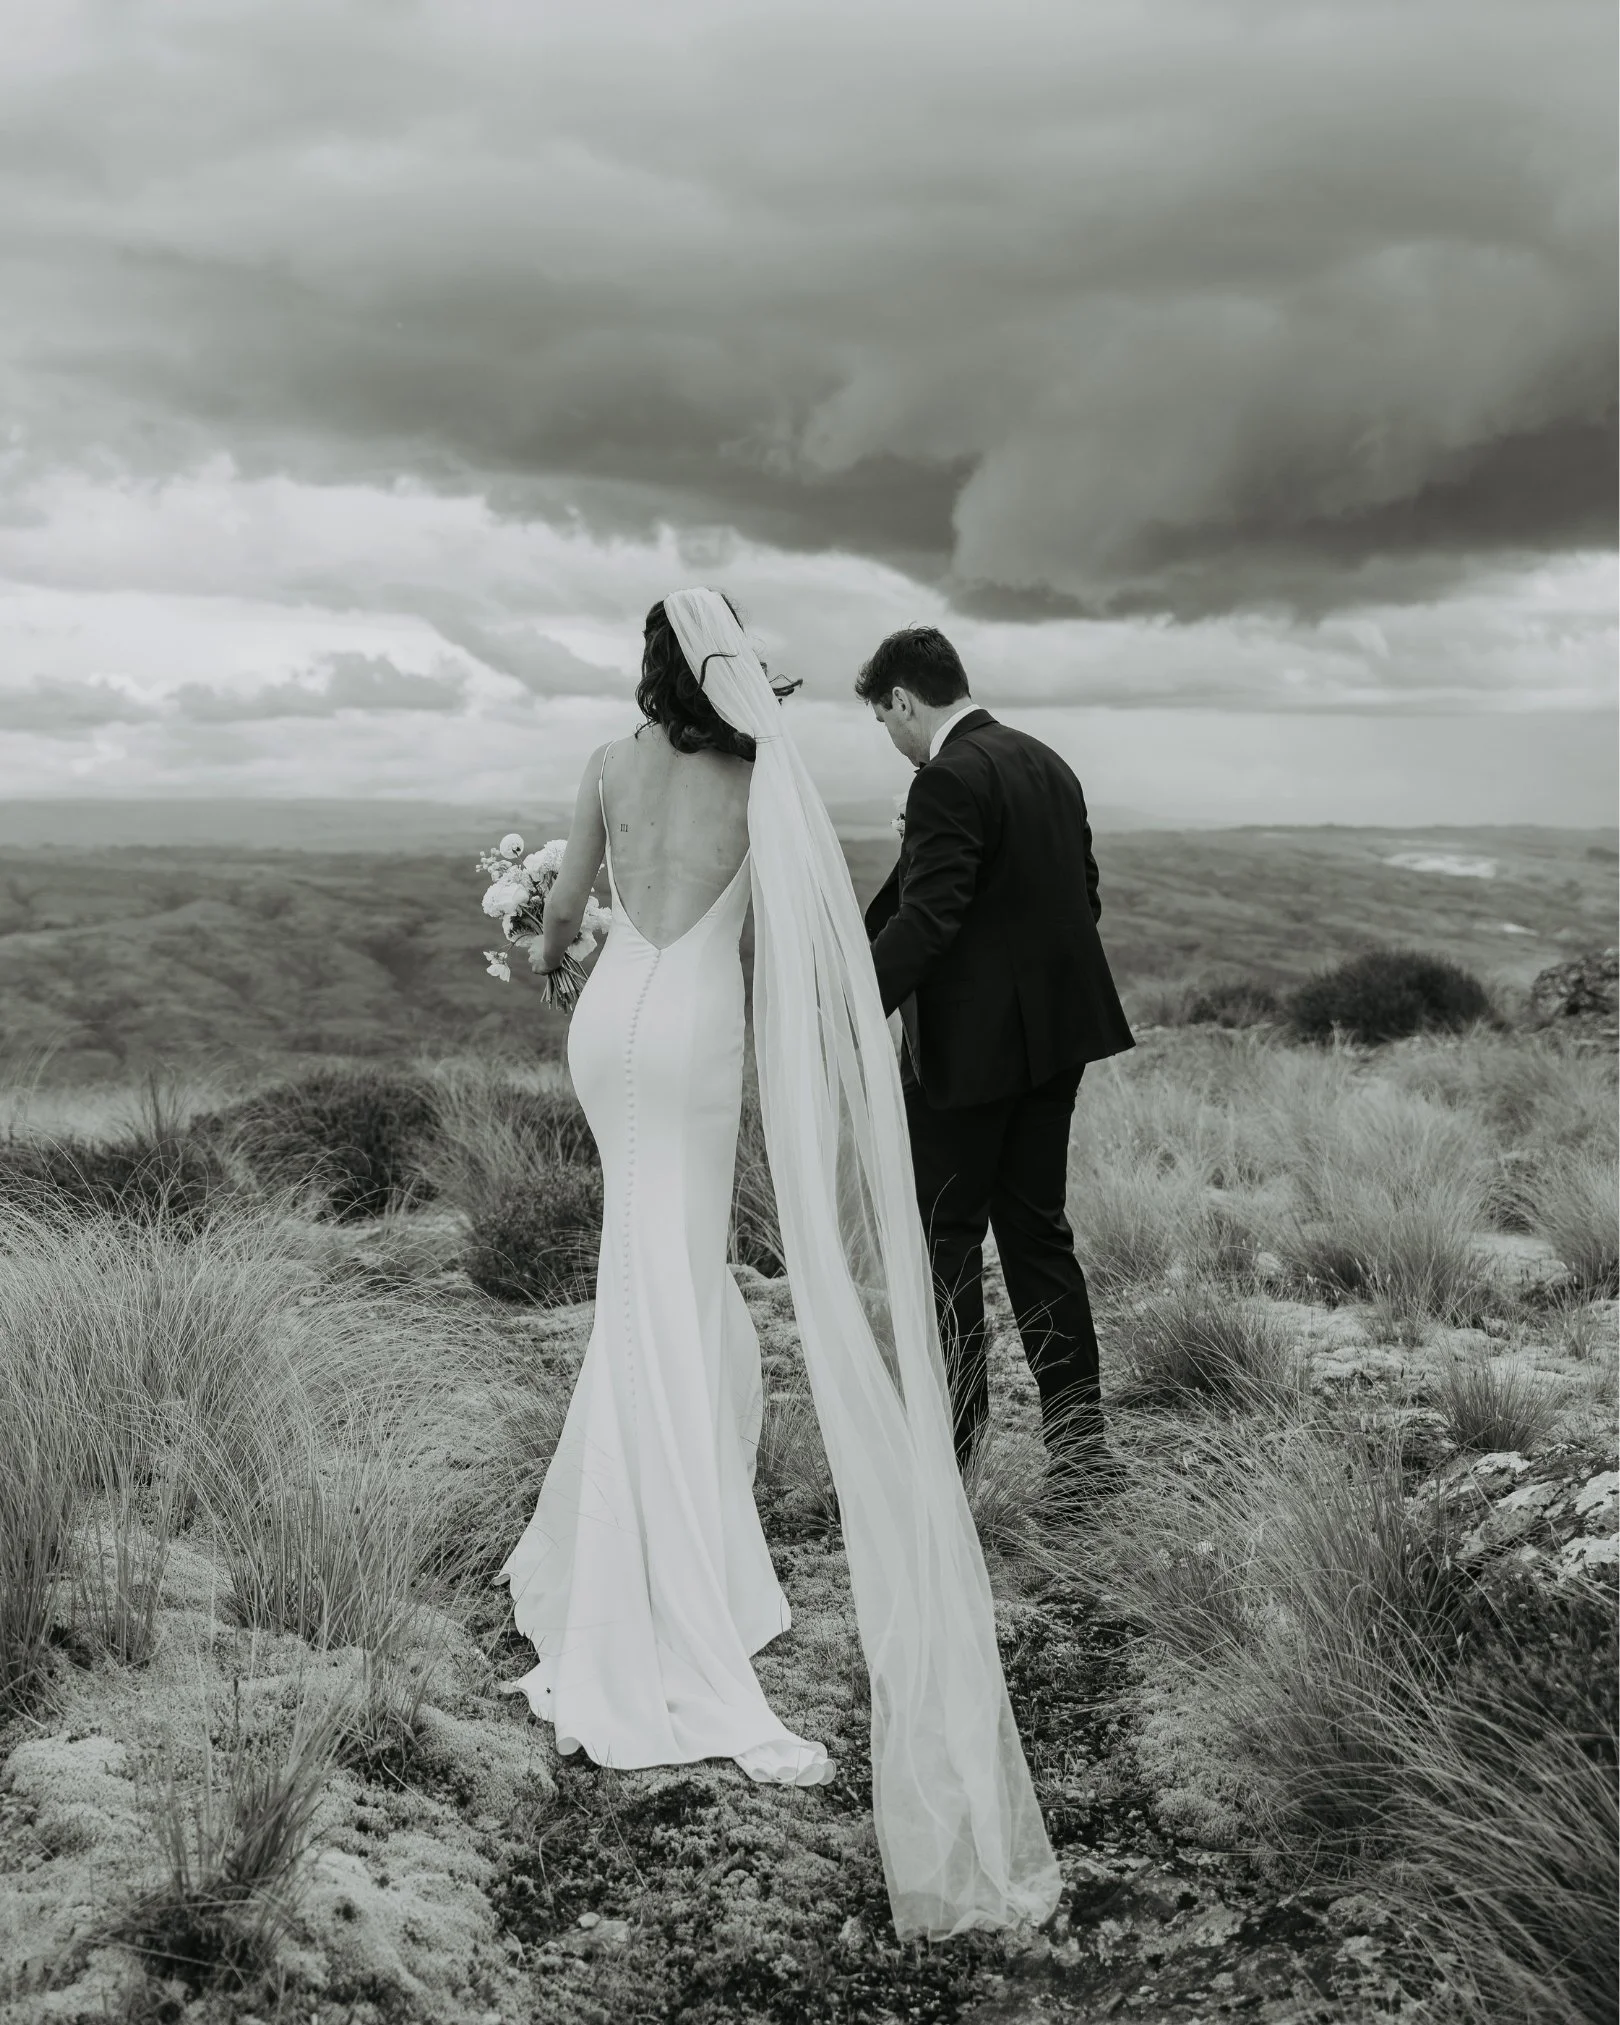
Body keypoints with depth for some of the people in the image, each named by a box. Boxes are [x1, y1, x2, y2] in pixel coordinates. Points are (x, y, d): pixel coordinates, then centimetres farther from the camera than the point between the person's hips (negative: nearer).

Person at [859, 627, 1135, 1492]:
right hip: (1057, 1031, 8)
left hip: (970, 1045, -8)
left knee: (945, 1236, 5)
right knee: (1036, 1226, 13)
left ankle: (949, 1437, 15)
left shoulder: (949, 780, -16)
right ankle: (1076, 1429, 9)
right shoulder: (1049, 764, 12)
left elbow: (926, 917, -26)